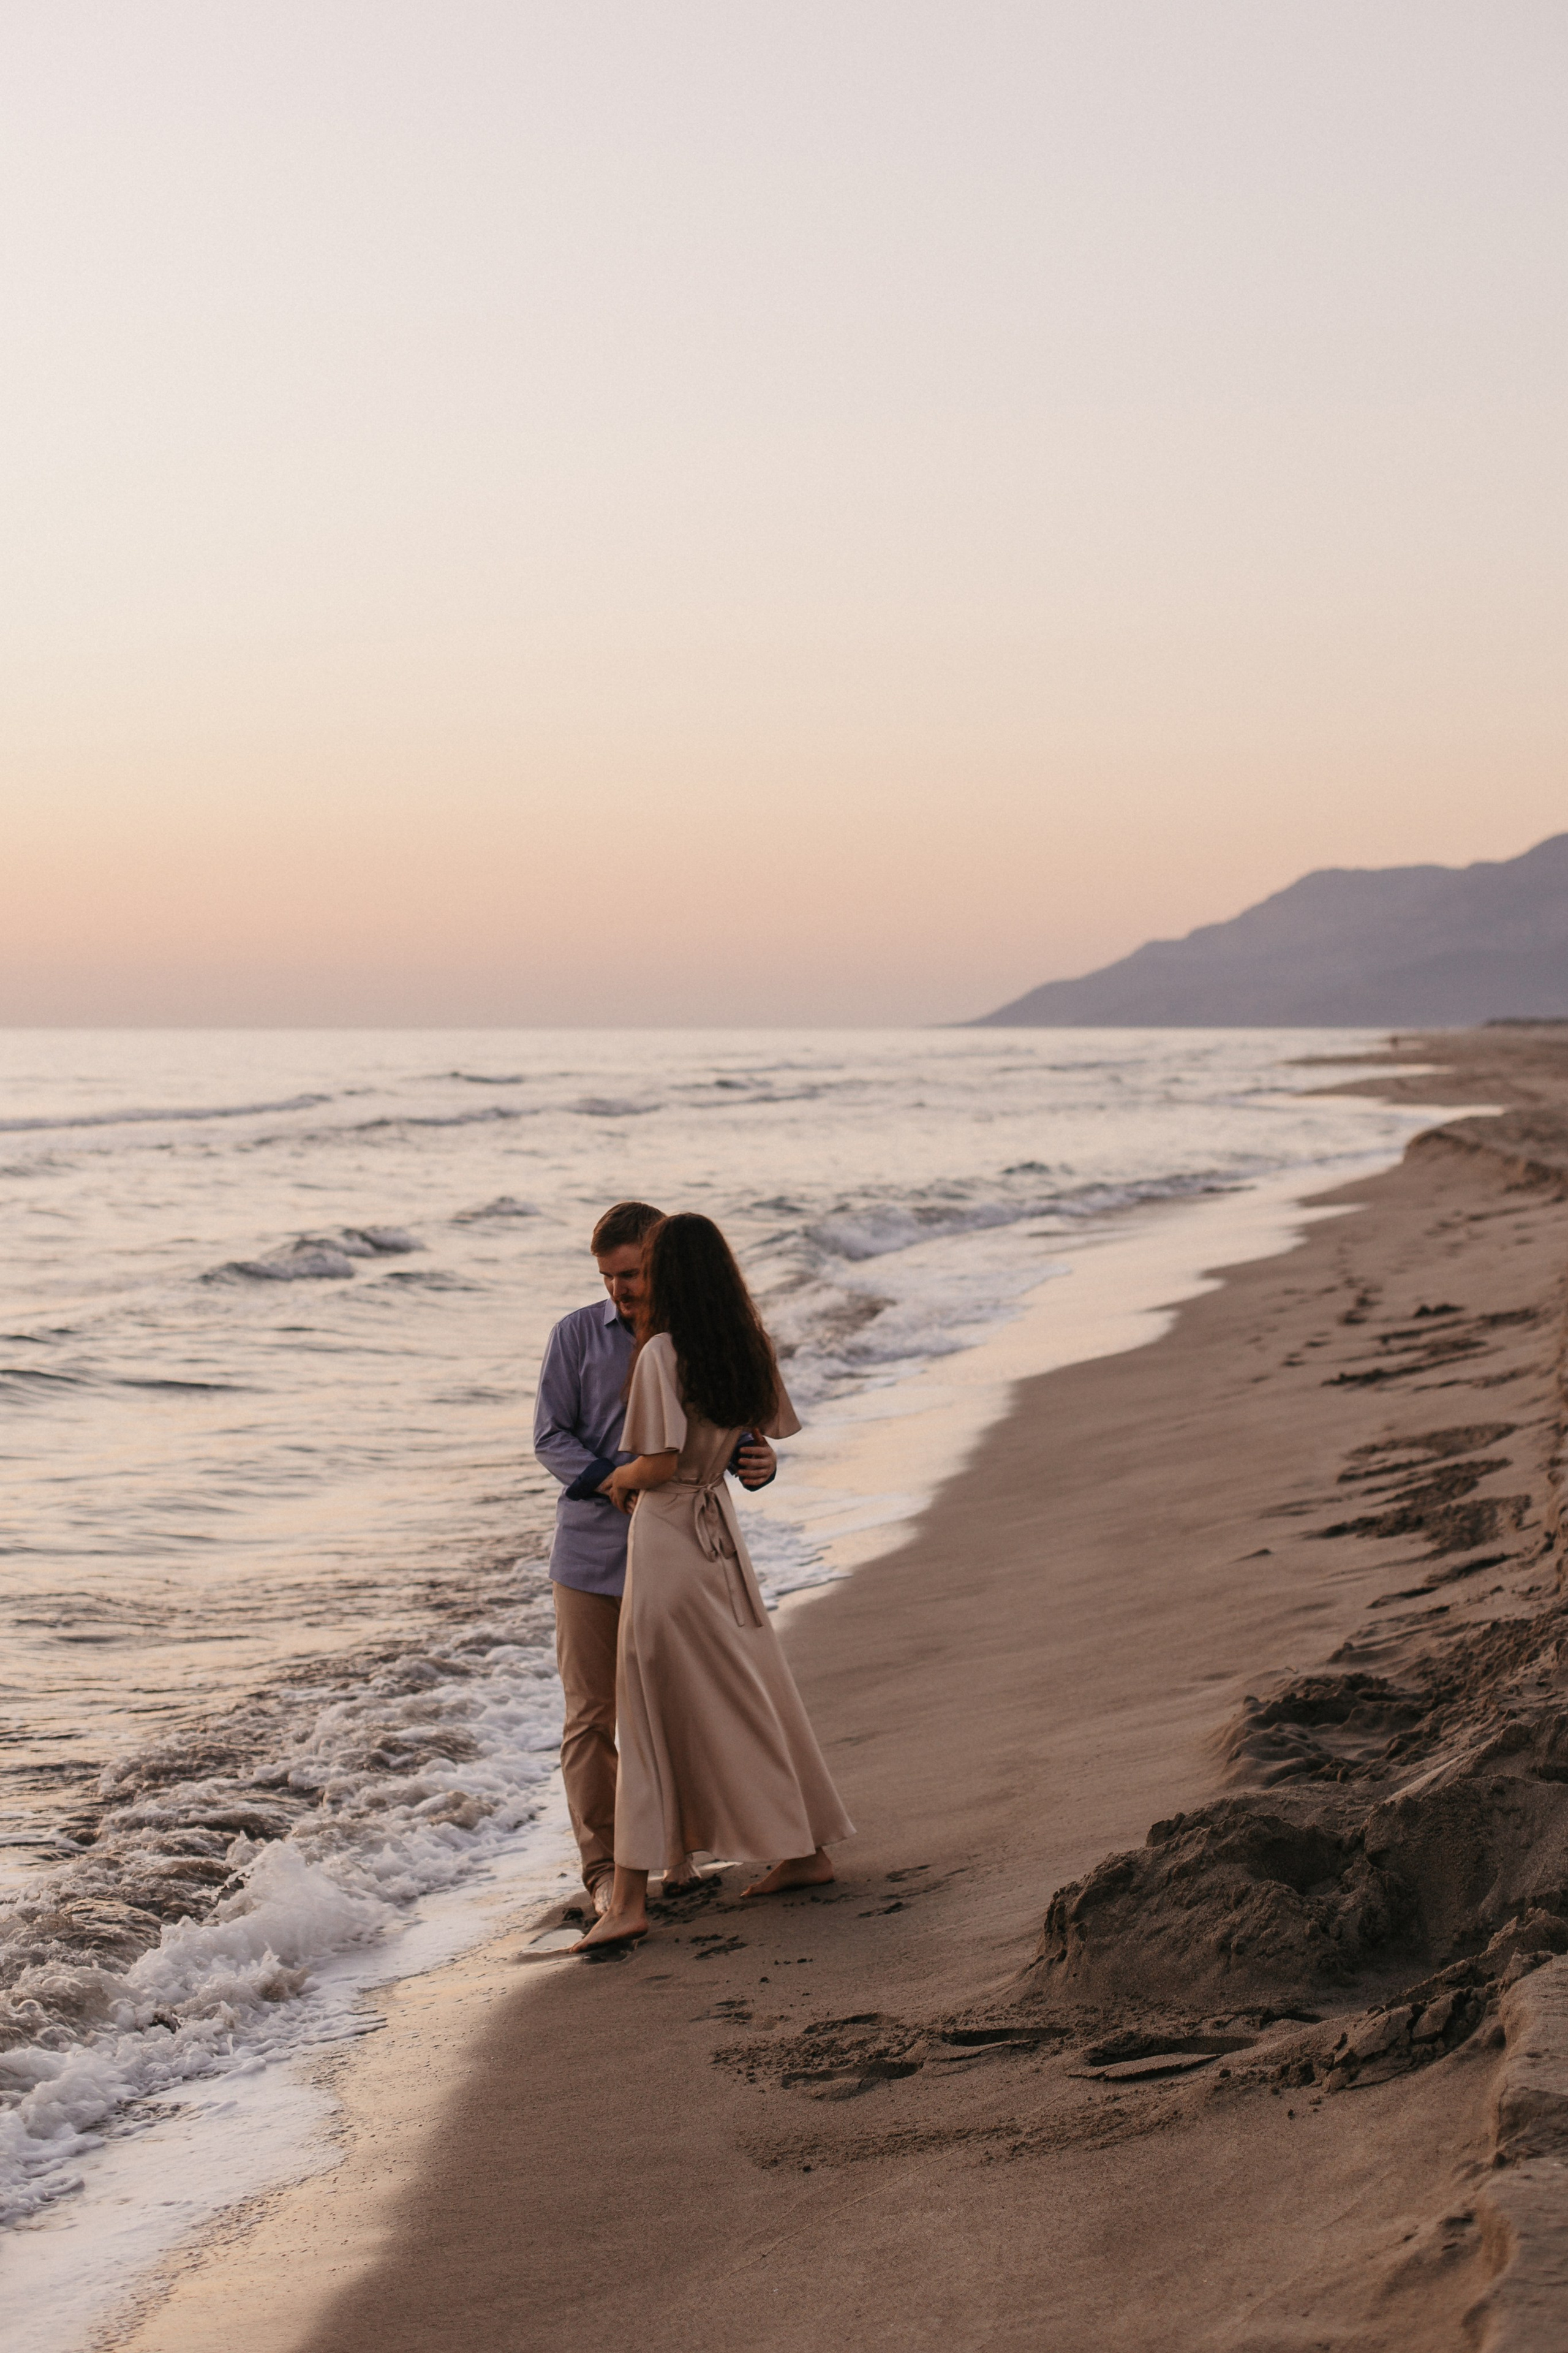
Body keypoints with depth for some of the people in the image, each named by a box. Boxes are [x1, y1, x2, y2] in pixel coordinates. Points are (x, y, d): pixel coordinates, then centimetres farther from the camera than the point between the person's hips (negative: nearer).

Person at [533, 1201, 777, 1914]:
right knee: (592, 1715, -1)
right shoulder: (577, 1336, 1)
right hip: (592, 1551, -1)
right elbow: (551, 1436, -1)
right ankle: (603, 1867, 5)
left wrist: (759, 1463, -17)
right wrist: (610, 1479, -19)